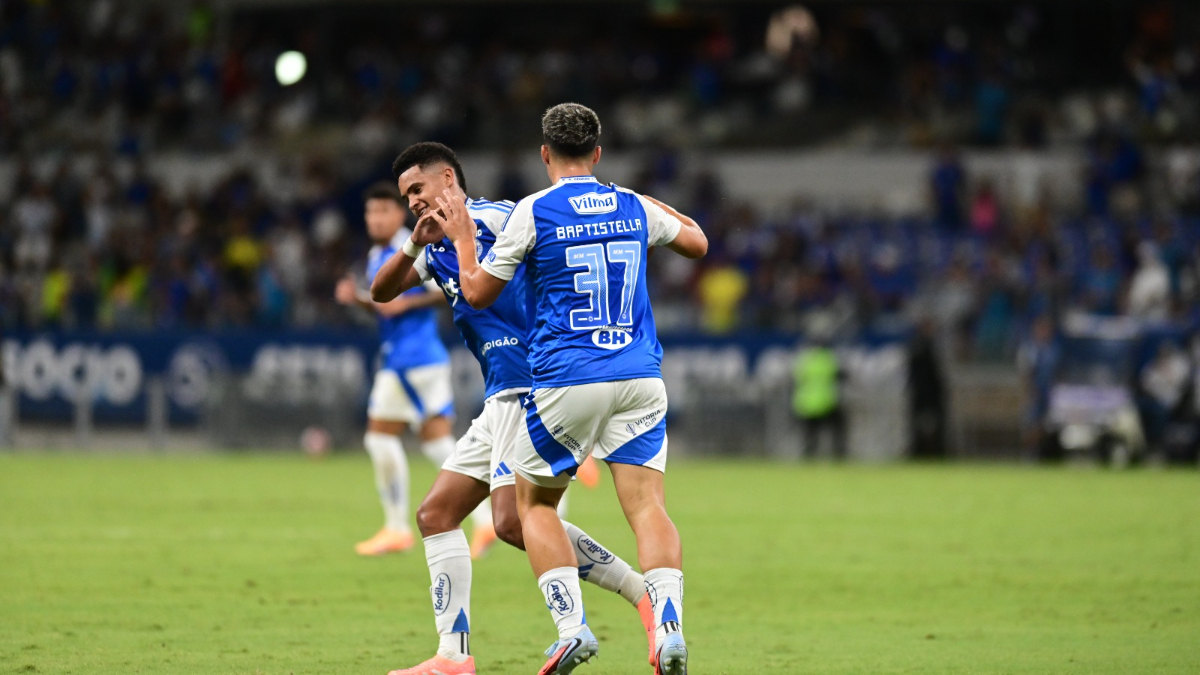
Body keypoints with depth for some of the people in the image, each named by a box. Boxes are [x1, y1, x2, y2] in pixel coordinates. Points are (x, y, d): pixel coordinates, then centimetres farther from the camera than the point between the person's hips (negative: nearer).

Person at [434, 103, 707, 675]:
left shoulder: (533, 211, -2)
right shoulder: (636, 207, 9)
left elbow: (477, 292, 7)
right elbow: (697, 244, 29)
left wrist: (461, 237, 22)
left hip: (566, 381, -3)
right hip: (640, 380, 3)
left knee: (534, 502, 14)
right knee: (648, 506, -2)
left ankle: (571, 626, -1)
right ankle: (669, 628, -23)